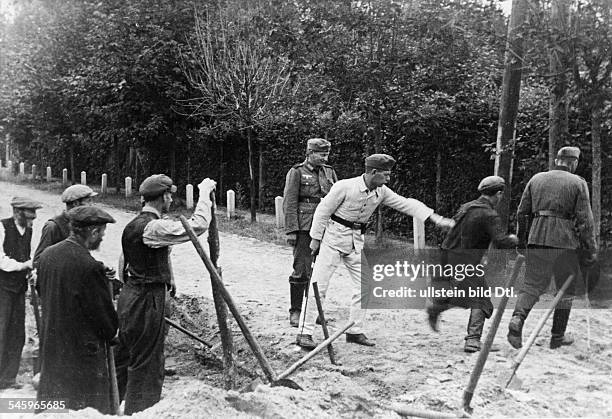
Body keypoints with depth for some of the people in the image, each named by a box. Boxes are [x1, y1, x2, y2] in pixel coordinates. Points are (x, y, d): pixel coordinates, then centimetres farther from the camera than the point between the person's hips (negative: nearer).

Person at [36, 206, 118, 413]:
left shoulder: (46, 255, -2)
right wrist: (110, 334, 5)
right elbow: (104, 311, -15)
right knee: (88, 406, 4)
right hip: (83, 350, -7)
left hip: (50, 344, 8)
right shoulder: (90, 266, -24)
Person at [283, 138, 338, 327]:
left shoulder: (329, 172, 14)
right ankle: (295, 312, 6)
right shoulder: (297, 172, -1)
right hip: (304, 228, -5)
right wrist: (291, 230, -12)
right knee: (301, 270, -4)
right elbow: (289, 204, -5)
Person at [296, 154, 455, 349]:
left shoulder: (381, 192, -1)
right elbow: (323, 211, -12)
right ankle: (304, 333, -1)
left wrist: (436, 218, -8)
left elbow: (406, 203, 0)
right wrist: (316, 238, -9)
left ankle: (355, 331, 18)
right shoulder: (345, 187, -19)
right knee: (318, 285, -7)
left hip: (357, 241, 7)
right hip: (334, 238, -6)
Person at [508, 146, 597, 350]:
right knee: (565, 289, 13)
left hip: (537, 241, 2)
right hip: (565, 243, -2)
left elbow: (522, 212, 10)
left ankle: (517, 319, -20)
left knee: (532, 284, 7)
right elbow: (585, 220, -5)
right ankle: (557, 336, 18)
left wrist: (521, 239, 20)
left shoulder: (536, 179, 10)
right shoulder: (578, 183, 1)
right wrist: (591, 250, 1)